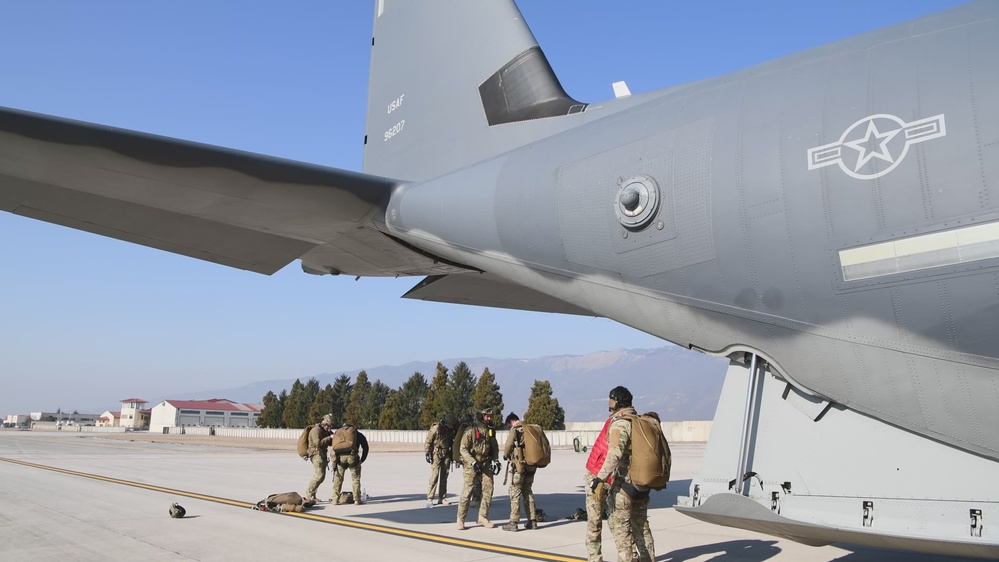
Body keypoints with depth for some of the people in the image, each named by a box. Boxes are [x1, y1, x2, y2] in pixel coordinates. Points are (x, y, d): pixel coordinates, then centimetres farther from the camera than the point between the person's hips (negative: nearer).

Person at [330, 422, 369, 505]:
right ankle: (357, 500, 10)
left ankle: (335, 499, 13)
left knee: (338, 478, 14)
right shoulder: (358, 433, 20)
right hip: (352, 457, -1)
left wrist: (334, 461, 17)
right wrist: (362, 460, 18)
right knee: (355, 479, 12)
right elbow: (365, 447, 15)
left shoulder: (338, 432, 23)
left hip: (340, 457, 1)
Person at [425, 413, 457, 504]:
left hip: (446, 455, 5)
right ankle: (430, 498, -5)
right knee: (434, 476, -9)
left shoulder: (451, 430, 1)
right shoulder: (435, 428, -15)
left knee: (444, 476, 7)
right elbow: (428, 442, -9)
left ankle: (442, 498, 13)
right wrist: (427, 454, -11)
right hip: (436, 454, -5)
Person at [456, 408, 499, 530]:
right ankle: (460, 519, 3)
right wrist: (473, 462, -19)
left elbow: (495, 447, 20)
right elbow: (463, 448, -12)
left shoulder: (491, 431, 8)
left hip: (486, 464, 6)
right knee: (467, 492, -6)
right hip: (471, 465, -6)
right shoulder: (471, 430, -11)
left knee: (488, 490, 1)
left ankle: (483, 517, 13)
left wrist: (495, 460, 6)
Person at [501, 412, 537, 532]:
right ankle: (532, 521, 15)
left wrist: (506, 456, 7)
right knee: (528, 492, 16)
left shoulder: (515, 430, -9)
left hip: (519, 465, -6)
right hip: (531, 465, 6)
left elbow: (508, 446, -13)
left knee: (514, 492, 1)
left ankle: (513, 522, 0)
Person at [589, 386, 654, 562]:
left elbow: (615, 454, -29)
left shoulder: (619, 423, -15)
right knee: (641, 525, 17)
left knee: (620, 525, -1)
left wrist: (600, 478, -34)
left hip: (624, 482, -8)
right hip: (642, 483, 8)